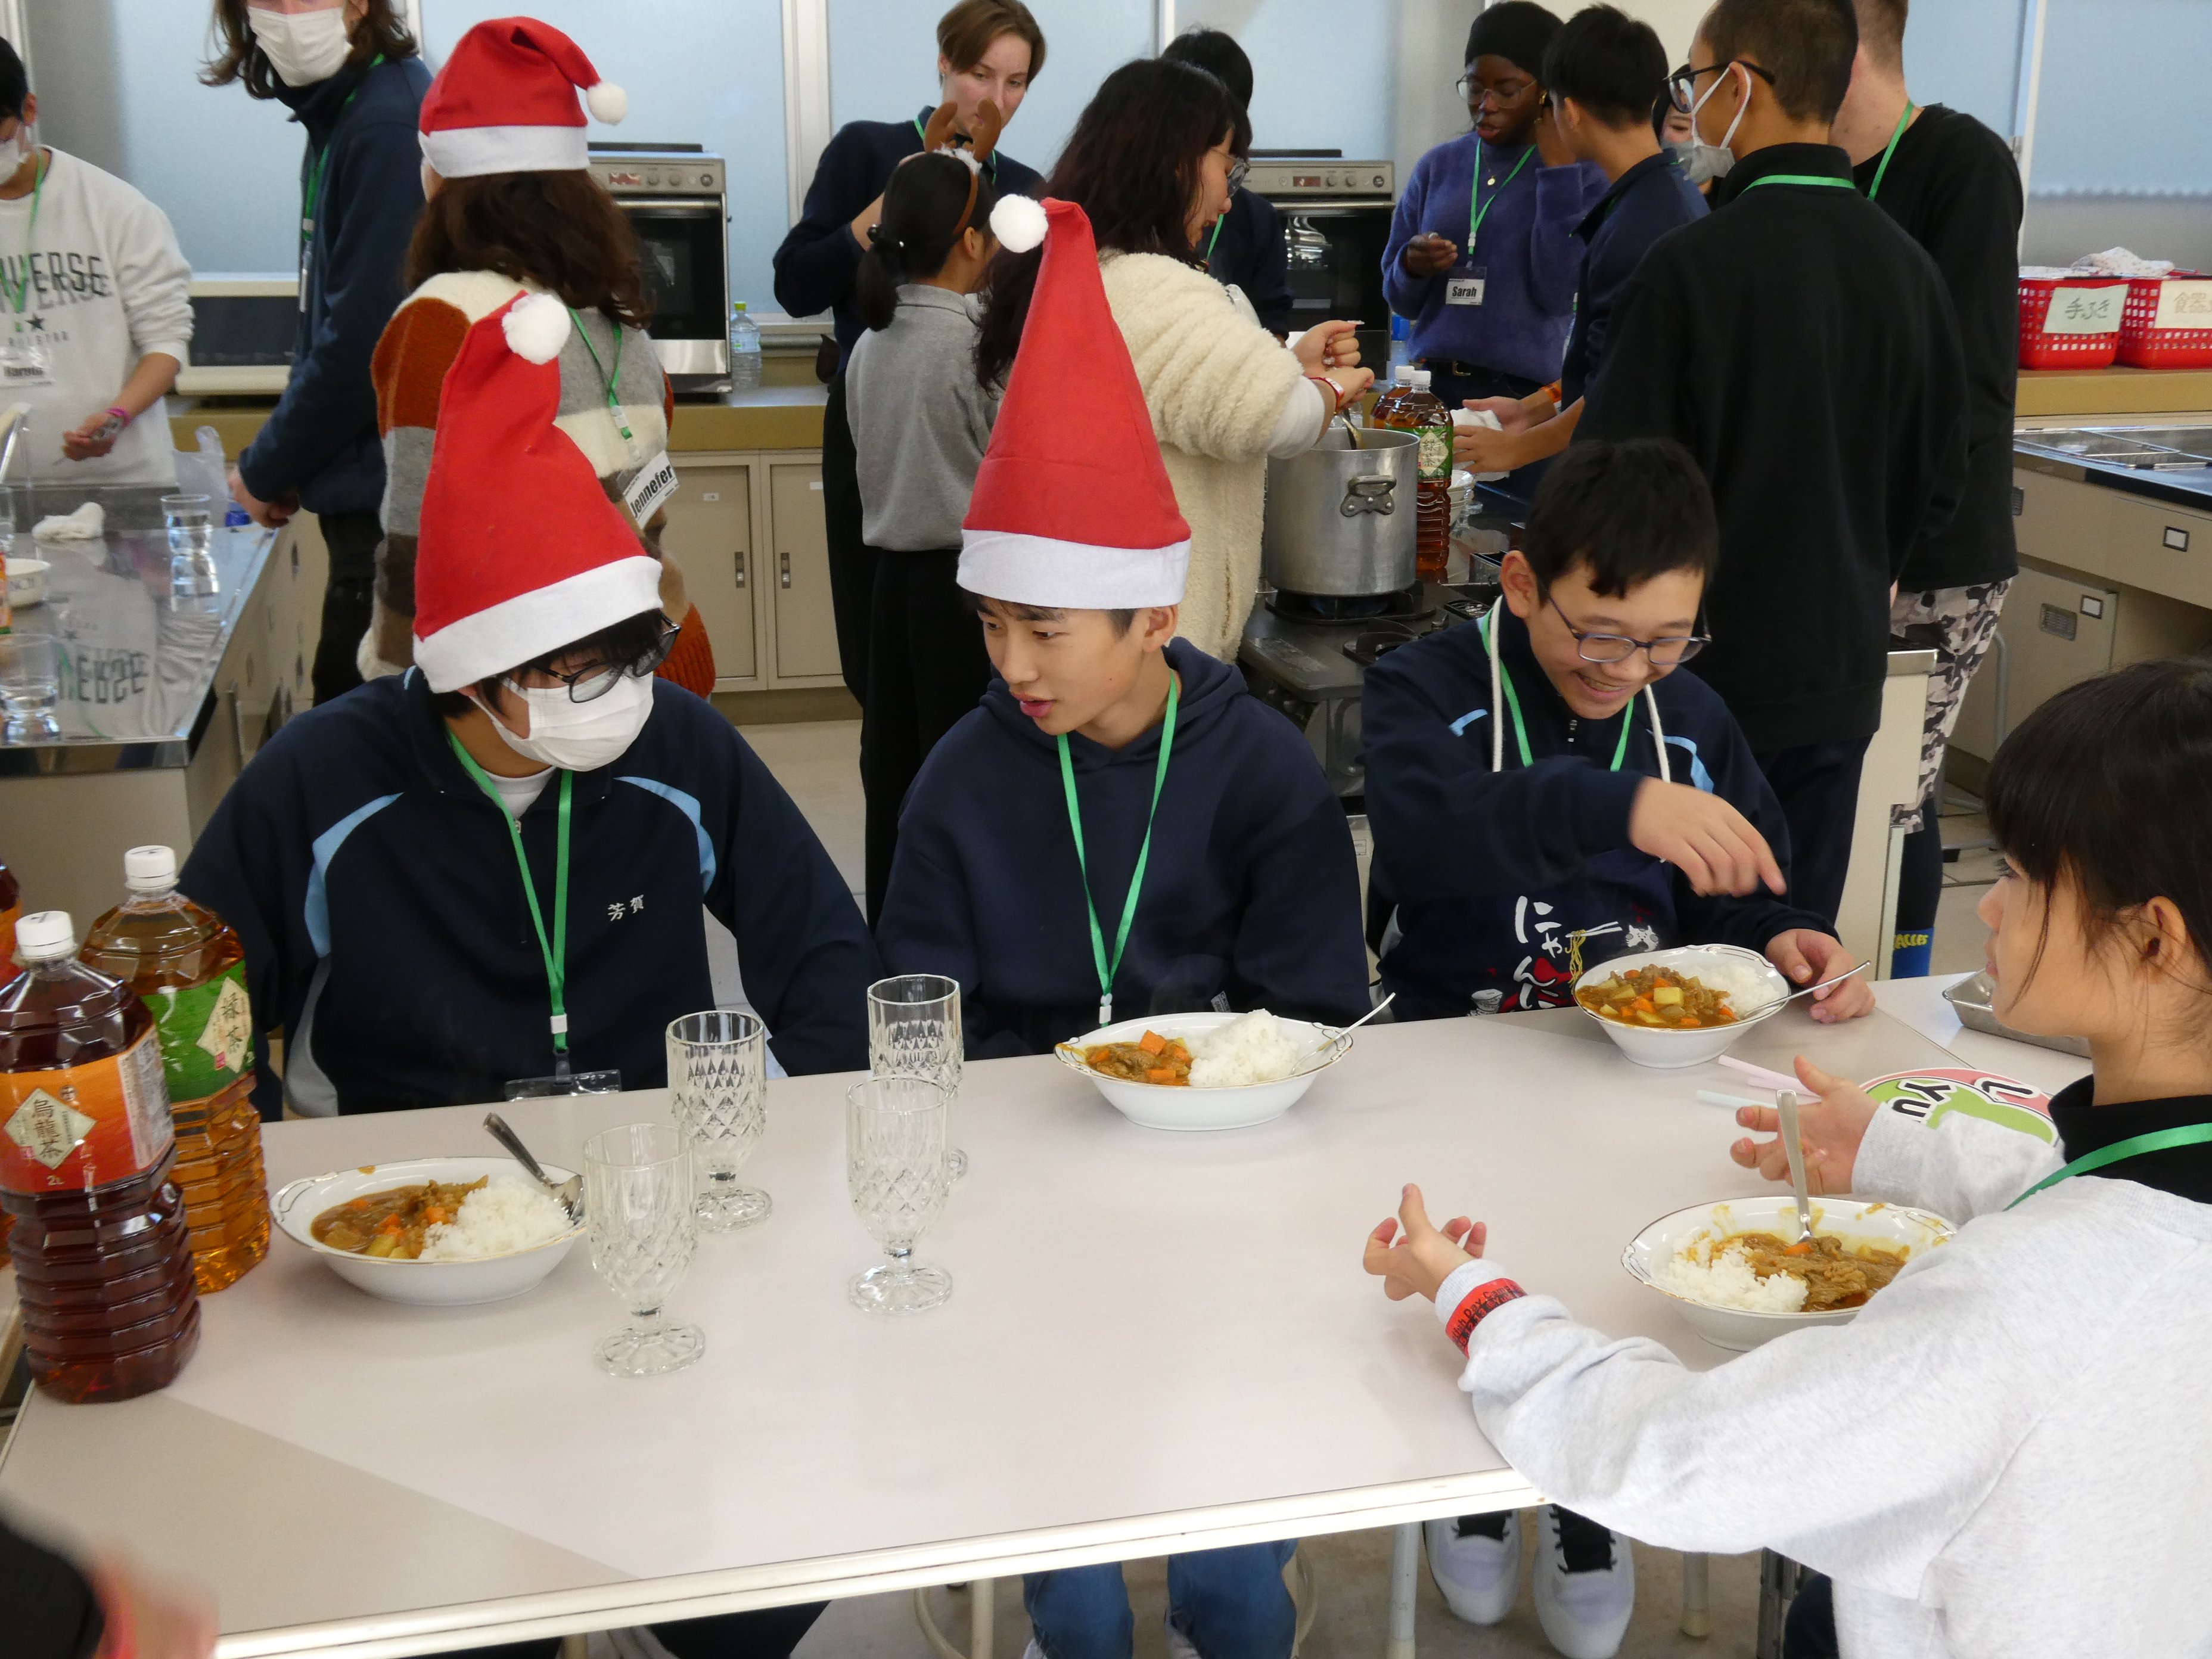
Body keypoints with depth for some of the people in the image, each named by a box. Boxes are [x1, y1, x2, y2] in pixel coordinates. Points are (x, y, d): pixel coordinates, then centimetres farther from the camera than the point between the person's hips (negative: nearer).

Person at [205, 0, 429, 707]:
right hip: (369, 489, 9)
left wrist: (266, 471, -8)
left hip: (390, 496, -9)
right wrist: (287, 457, 9)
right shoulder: (340, 113, 12)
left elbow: (361, 338, -20)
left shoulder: (387, 125, -18)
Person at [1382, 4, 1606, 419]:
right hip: (1435, 386, 3)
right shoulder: (1438, 166, 8)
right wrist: (1412, 267, -11)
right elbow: (1401, 300, 12)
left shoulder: (1582, 173, -2)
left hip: (1527, 395, -3)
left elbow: (1558, 295, -15)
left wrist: (1557, 167, -13)